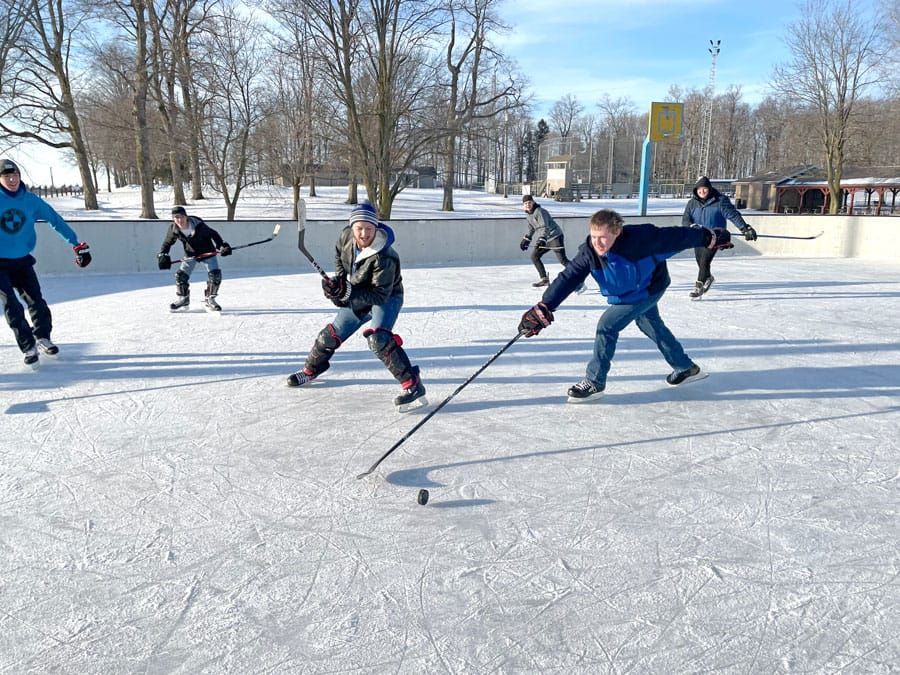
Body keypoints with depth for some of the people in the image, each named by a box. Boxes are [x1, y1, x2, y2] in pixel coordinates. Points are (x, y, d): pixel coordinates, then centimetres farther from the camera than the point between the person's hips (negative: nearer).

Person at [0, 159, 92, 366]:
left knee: (36, 301, 3)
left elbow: (55, 220, 3)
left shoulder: (31, 200, -4)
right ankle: (28, 347, 0)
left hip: (22, 261, 3)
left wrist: (77, 244, 2)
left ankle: (42, 337, 23)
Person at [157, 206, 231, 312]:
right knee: (181, 276, -7)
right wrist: (162, 255, -11)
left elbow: (213, 234, -17)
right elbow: (167, 242, 1)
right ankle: (183, 300, 15)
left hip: (207, 252, -3)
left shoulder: (198, 225, -29)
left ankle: (210, 300, 0)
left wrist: (222, 245, -25)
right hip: (190, 254, 3)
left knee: (215, 275, -16)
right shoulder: (173, 229, -17)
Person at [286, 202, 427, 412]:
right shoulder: (346, 235, -16)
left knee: (377, 338, -32)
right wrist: (340, 279, -4)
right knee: (331, 335, 14)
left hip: (387, 298, -7)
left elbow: (380, 294, -33)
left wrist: (348, 292, -38)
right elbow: (339, 255, 8)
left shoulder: (384, 257, -35)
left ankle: (412, 386, -29)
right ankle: (311, 369, 42)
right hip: (355, 298, 7)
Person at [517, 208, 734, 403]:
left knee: (607, 327, -15)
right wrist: (543, 309, -35)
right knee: (652, 326, 23)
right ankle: (686, 368, 45)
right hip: (624, 295, 7)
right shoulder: (589, 252, -23)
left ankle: (594, 383, -2)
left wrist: (710, 237, -11)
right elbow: (567, 279, -26)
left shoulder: (638, 238, -36)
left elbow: (675, 237, -24)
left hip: (648, 289, -7)